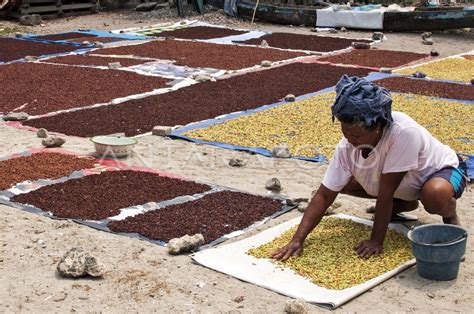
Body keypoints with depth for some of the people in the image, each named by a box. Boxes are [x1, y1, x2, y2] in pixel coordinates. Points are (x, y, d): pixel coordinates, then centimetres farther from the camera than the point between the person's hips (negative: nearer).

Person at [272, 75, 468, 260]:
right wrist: (297, 240, -28)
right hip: (401, 185, 6)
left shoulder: (404, 132, -40)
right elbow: (324, 196, -20)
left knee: (434, 195, -40)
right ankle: (404, 203, 14)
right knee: (344, 183, -8)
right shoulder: (347, 147, -23)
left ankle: (451, 217, -2)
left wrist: (376, 241, -28)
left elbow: (386, 192, -35)